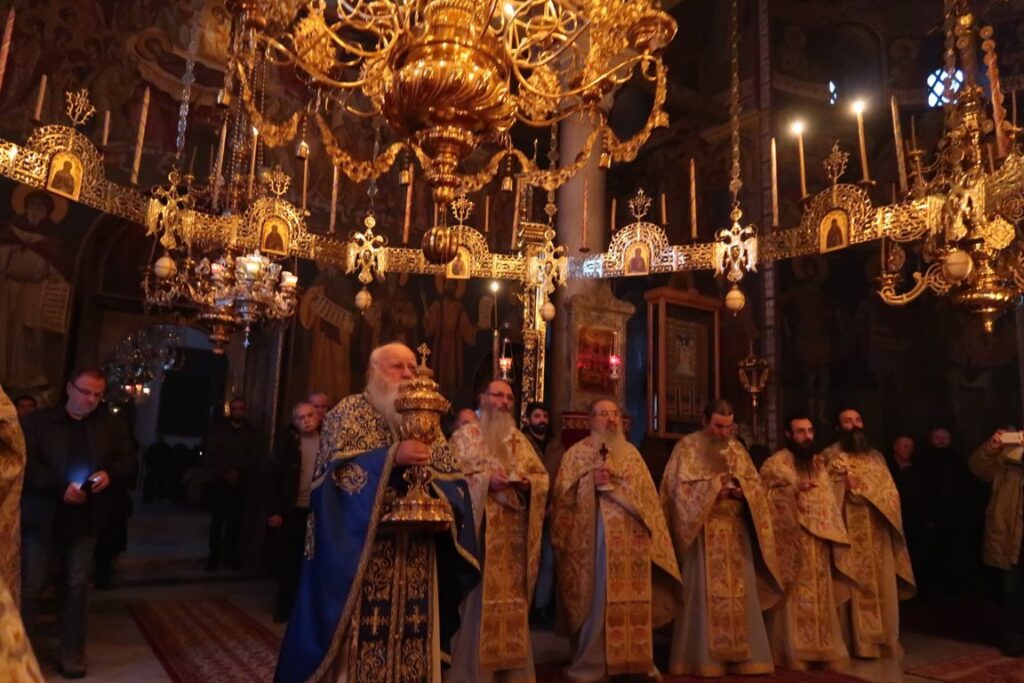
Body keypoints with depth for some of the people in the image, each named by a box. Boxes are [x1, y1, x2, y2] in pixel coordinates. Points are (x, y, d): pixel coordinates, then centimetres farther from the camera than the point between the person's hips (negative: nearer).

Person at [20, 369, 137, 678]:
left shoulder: (112, 425, 5)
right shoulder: (38, 421, -1)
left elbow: (130, 463, 4)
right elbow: (25, 464, -9)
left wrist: (110, 474, -18)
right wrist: (60, 488, -21)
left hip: (85, 519, 2)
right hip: (42, 517, -2)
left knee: (76, 587, 9)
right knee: (30, 586, 2)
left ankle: (71, 654, 20)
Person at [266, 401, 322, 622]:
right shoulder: (288, 442, -2)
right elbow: (274, 476, -2)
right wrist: (273, 510, -7)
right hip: (292, 510, 0)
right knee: (288, 560, 8)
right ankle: (285, 606, 23)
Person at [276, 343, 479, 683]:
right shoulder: (350, 411, 0)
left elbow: (452, 477, 9)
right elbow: (335, 467, -14)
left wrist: (429, 471, -13)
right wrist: (392, 457, -23)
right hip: (360, 550, -4)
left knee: (411, 637, 8)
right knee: (362, 632, -2)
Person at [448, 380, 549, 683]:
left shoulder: (518, 438, 16)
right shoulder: (465, 436, 1)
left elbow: (542, 475, 13)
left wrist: (529, 483, -8)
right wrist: (486, 481, -20)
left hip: (514, 533, 5)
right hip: (479, 530, -4)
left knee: (513, 596, 8)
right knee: (480, 596, -3)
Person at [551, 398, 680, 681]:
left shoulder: (631, 452, 15)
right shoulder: (577, 452, 4)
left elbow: (646, 494, 7)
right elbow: (564, 495, -3)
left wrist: (613, 484, -8)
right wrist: (591, 481, -18)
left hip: (632, 540, 4)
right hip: (594, 538, -3)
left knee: (633, 600, 6)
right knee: (596, 601, -4)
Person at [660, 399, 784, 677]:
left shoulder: (737, 448, 14)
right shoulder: (687, 447, -2)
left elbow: (755, 485, 12)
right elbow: (681, 487, -9)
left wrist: (741, 491, -9)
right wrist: (713, 488, -17)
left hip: (736, 531, 5)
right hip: (703, 530, -5)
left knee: (739, 594, 6)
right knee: (705, 594, -4)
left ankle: (742, 656, 15)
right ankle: (704, 658, 3)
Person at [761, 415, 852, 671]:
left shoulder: (818, 464, 14)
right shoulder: (775, 464, -7)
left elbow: (829, 502, 18)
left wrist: (833, 535, 11)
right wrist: (793, 490, -23)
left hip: (818, 543, 6)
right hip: (791, 542, -6)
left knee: (819, 597, 11)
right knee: (795, 598, -3)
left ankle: (821, 649, 21)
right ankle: (794, 653, 6)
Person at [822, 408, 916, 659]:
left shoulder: (875, 456, 16)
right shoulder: (830, 456, 1)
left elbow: (891, 491, 7)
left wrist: (861, 486, -7)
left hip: (877, 533, 5)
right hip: (849, 532, -5)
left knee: (881, 587, 7)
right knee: (854, 588, -5)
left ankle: (881, 640, 17)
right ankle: (857, 642, 1)